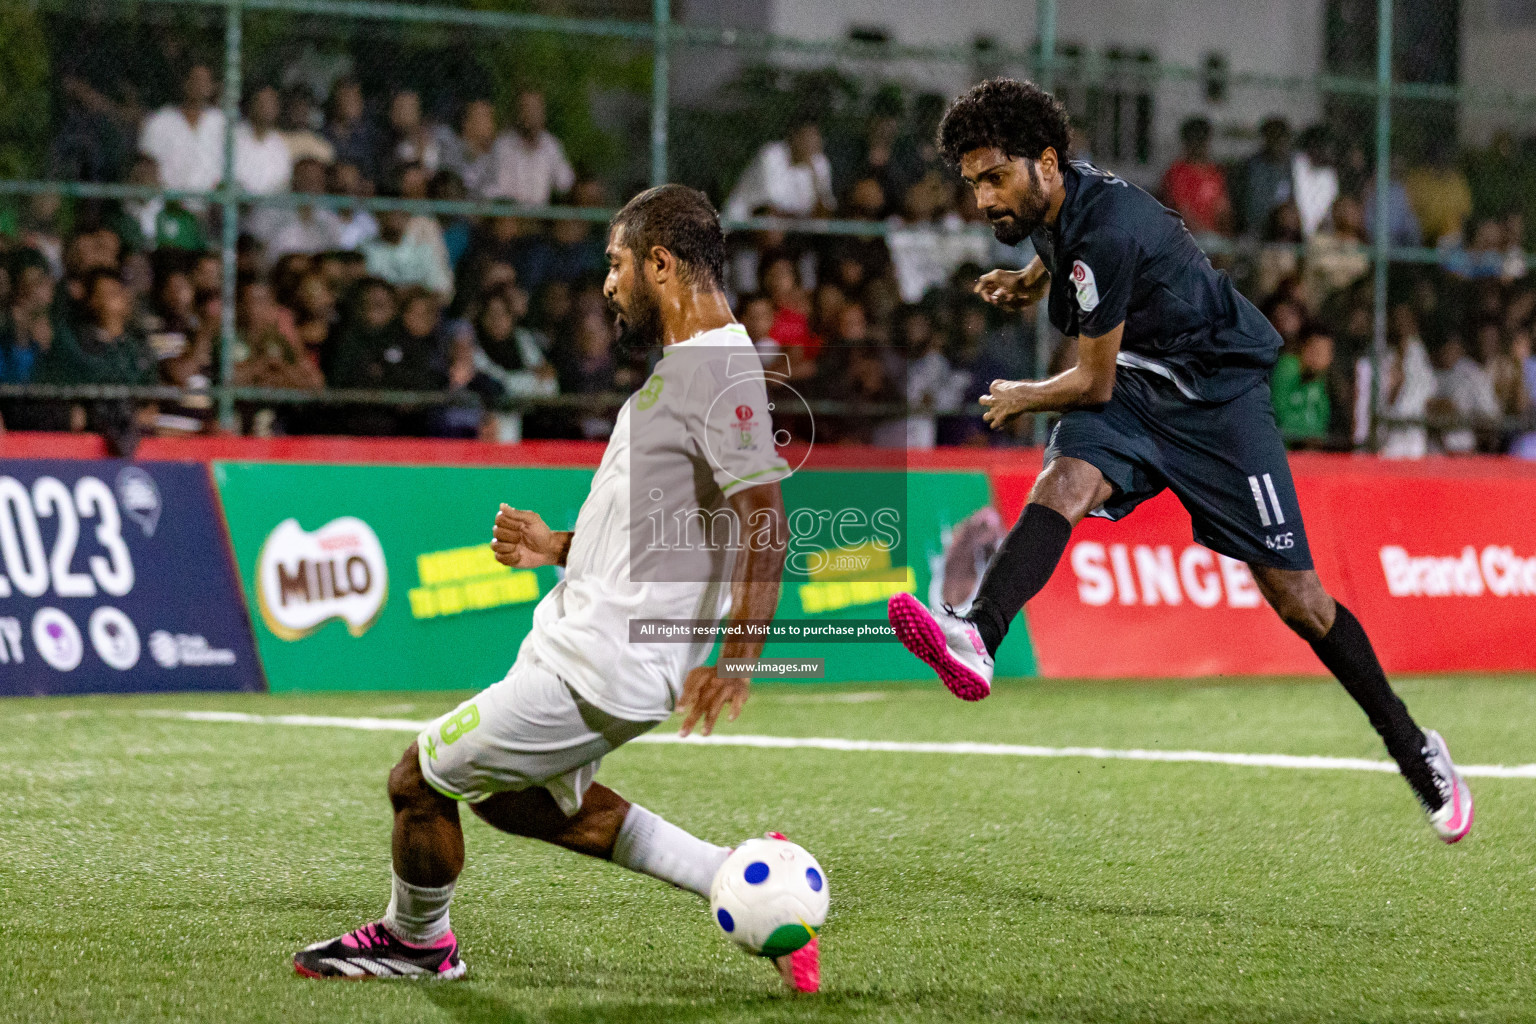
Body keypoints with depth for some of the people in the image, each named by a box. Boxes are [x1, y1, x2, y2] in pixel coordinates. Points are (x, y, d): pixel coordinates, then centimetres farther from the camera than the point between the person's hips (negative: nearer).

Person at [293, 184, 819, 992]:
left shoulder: (721, 369, -20)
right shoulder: (683, 367, 14)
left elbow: (766, 522, -28)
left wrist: (734, 661, -34)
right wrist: (559, 548, 16)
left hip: (600, 668, -11)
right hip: (582, 640, 11)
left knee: (420, 780, 0)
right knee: (508, 794, 26)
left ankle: (417, 940, 28)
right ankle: (733, 879, 19)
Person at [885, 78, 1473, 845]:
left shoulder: (1107, 232, -29)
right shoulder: (1052, 204, -4)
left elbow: (1094, 383, -18)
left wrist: (1020, 399, -1)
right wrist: (1029, 281, 11)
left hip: (1217, 392, -7)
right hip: (1134, 388, 7)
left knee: (1294, 596, -3)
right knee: (1063, 483, -27)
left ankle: (1413, 748, 16)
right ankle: (976, 641, -51)